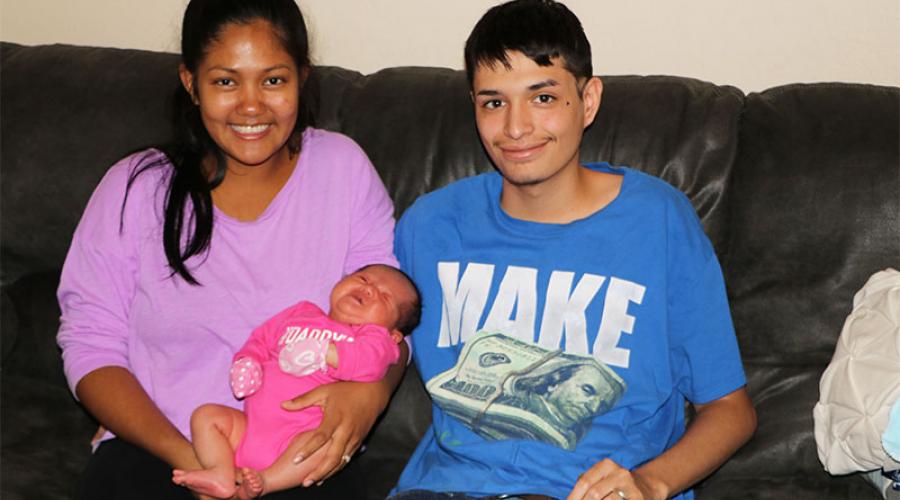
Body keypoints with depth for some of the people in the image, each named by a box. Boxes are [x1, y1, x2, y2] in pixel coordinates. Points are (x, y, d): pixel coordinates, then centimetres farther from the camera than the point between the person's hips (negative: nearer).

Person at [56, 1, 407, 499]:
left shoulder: (343, 168, 6)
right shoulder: (135, 189, 3)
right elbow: (90, 345, 1)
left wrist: (370, 391, -16)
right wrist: (179, 453, -15)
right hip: (154, 450, 1)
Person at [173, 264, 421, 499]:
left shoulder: (374, 336, 9)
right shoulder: (301, 314, 24)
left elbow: (369, 361, -14)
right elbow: (260, 341, 26)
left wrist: (322, 352, -26)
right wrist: (246, 363, 3)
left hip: (305, 432, -5)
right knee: (206, 415, -6)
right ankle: (223, 475, -23)